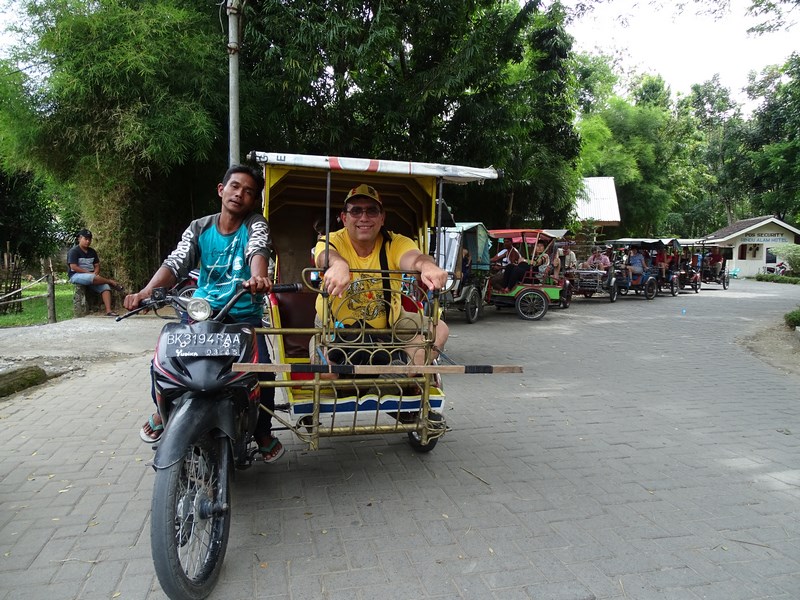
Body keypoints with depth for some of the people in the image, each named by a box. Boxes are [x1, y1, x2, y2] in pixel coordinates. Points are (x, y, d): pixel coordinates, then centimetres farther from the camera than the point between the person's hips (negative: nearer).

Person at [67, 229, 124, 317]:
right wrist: (89, 273, -17)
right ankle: (111, 282, -18)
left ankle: (108, 310, -32)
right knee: (92, 278, -40)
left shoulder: (92, 251, 16)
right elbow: (73, 267, -14)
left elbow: (97, 265, 14)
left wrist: (95, 273, -9)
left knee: (105, 286, -21)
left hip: (91, 275, 6)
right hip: (76, 276, -6)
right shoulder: (74, 251, -4)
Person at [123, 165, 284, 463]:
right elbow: (175, 262, -8)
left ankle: (263, 431, 7)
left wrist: (258, 276, -50)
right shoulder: (199, 228, 5)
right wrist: (147, 290, -29)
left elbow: (258, 249, -26)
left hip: (244, 315, -2)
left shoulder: (255, 224, -2)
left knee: (262, 369, -21)